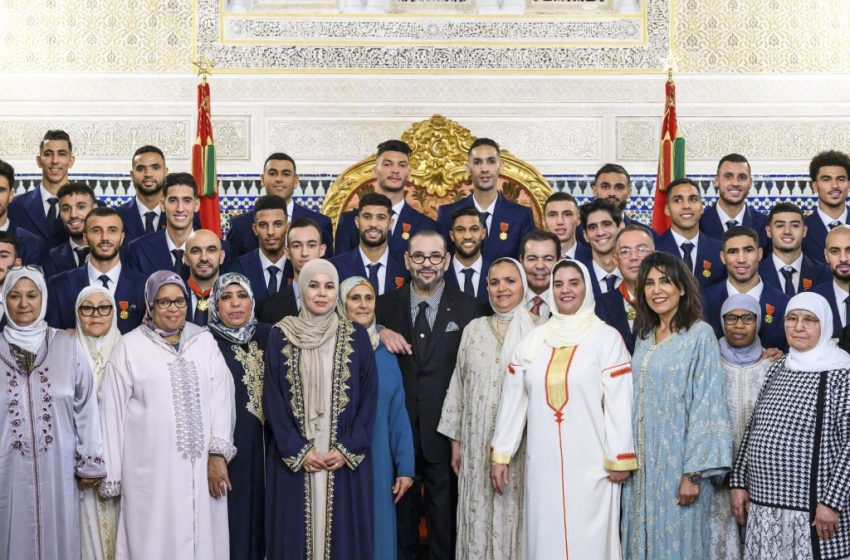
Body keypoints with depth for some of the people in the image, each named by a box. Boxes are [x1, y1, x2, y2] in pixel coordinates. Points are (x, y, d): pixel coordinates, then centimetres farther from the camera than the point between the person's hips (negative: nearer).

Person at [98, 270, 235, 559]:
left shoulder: (205, 341, 8)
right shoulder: (130, 346, 1)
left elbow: (221, 395, 0)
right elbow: (113, 411, 1)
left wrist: (218, 453, -12)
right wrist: (111, 475, 0)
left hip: (202, 466, 2)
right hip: (152, 468, -2)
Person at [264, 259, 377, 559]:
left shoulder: (356, 336, 3)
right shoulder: (280, 336, 2)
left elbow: (369, 397, 1)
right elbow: (272, 399, 0)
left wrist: (348, 449, -8)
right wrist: (298, 450, -9)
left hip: (346, 458, 0)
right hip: (293, 458, 0)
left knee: (344, 534, 1)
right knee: (295, 533, 1)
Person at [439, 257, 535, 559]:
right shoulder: (474, 329, 8)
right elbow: (459, 386, 10)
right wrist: (456, 441, 8)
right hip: (480, 445, 3)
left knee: (517, 515, 1)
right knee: (480, 517, 7)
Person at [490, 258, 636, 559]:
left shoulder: (607, 338, -3)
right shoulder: (532, 340, 8)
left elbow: (618, 402, -5)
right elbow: (512, 401, 9)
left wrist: (619, 459, -7)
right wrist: (500, 455, 6)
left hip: (590, 464, -3)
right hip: (542, 464, 3)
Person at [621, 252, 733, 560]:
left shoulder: (699, 334, -9)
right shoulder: (643, 337, 11)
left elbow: (707, 406, -14)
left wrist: (694, 473, -18)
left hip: (678, 462, -6)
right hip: (642, 463, 6)